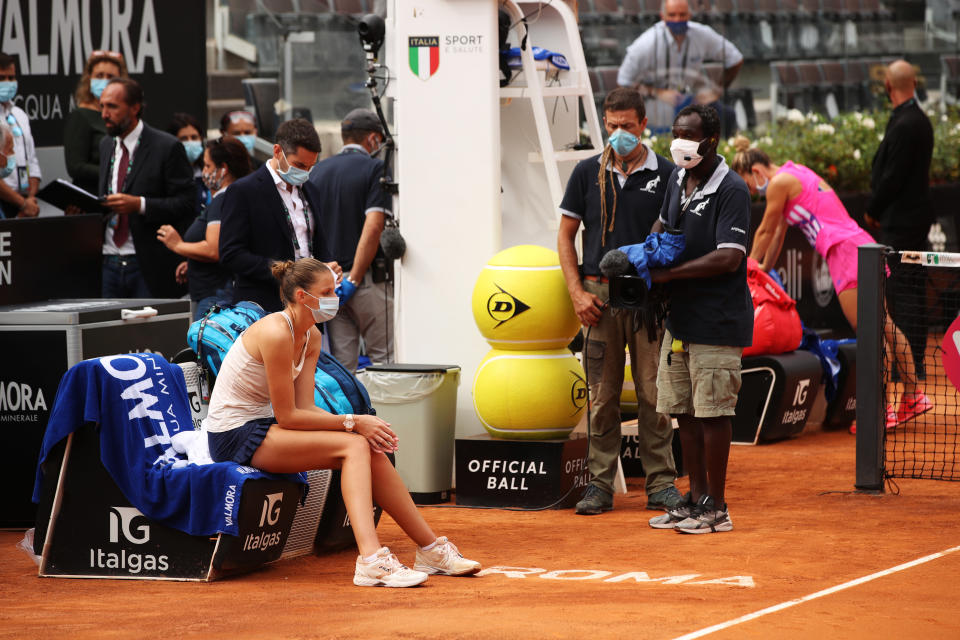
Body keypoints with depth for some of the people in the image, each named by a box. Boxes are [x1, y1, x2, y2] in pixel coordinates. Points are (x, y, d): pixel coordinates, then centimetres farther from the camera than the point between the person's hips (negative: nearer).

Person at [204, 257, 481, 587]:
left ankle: (432, 549, -1)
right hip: (235, 435, -9)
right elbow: (287, 416, -20)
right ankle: (371, 560, -37)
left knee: (371, 448, -6)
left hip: (263, 426, 9)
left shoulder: (311, 337, 7)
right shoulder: (276, 333, -22)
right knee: (354, 445, -22)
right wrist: (352, 422, -18)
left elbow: (305, 407, 1)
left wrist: (361, 424, -14)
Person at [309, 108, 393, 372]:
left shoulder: (317, 171, 12)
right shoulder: (375, 168, -6)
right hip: (367, 280, -5)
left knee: (342, 367, 6)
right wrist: (353, 279, -14)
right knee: (383, 358, -1)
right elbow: (373, 226, -16)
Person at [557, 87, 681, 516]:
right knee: (602, 394, 4)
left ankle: (660, 483, 6)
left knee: (654, 393, 0)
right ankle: (600, 484, 8)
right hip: (601, 294, 1)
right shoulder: (588, 173, 7)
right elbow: (566, 235, 10)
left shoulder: (665, 175, 3)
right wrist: (577, 293, 0)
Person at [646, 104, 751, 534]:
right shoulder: (678, 180, 11)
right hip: (679, 317, 8)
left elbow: (729, 257, -22)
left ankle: (716, 508, 3)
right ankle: (696, 498, 21)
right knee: (684, 411, 12)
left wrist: (669, 273, -19)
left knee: (712, 413, -4)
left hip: (716, 321, -8)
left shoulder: (731, 190, -14)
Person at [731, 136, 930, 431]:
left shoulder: (780, 182, -6)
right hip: (860, 244, 9)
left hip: (846, 250, -9)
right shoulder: (795, 175, 23)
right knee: (884, 326, 10)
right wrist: (764, 269, 38)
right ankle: (913, 395, 12)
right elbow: (778, 231, 32)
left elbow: (765, 232, 5)